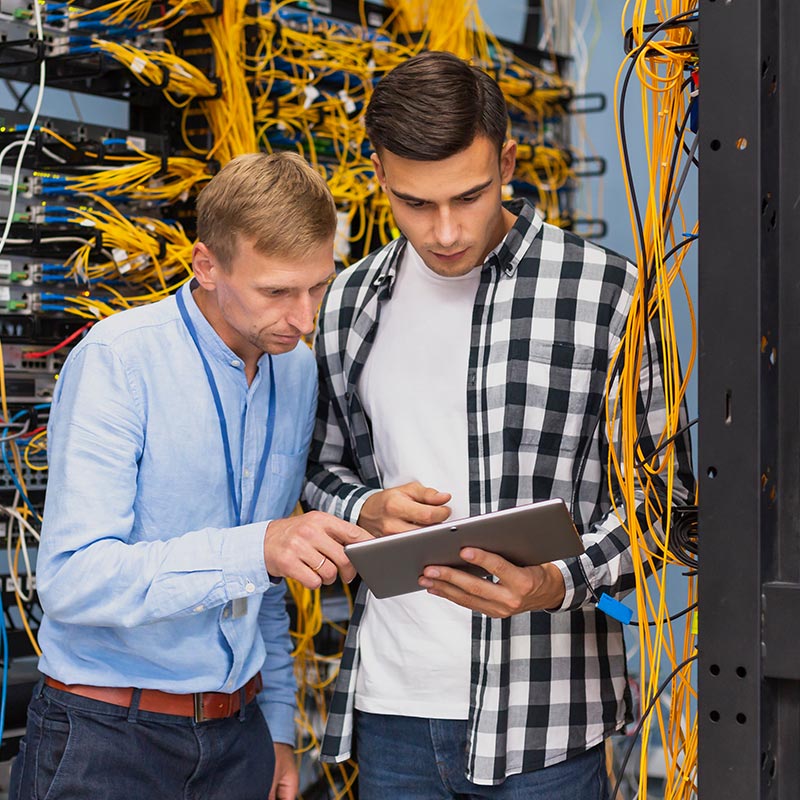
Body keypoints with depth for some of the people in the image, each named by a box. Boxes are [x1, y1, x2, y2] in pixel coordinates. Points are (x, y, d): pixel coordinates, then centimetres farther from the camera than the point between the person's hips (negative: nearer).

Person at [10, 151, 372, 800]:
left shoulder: (298, 370, 5)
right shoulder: (117, 360, -15)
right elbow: (70, 581, -24)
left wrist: (277, 724, 14)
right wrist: (254, 551, -33)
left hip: (237, 732, 6)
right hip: (106, 741, -5)